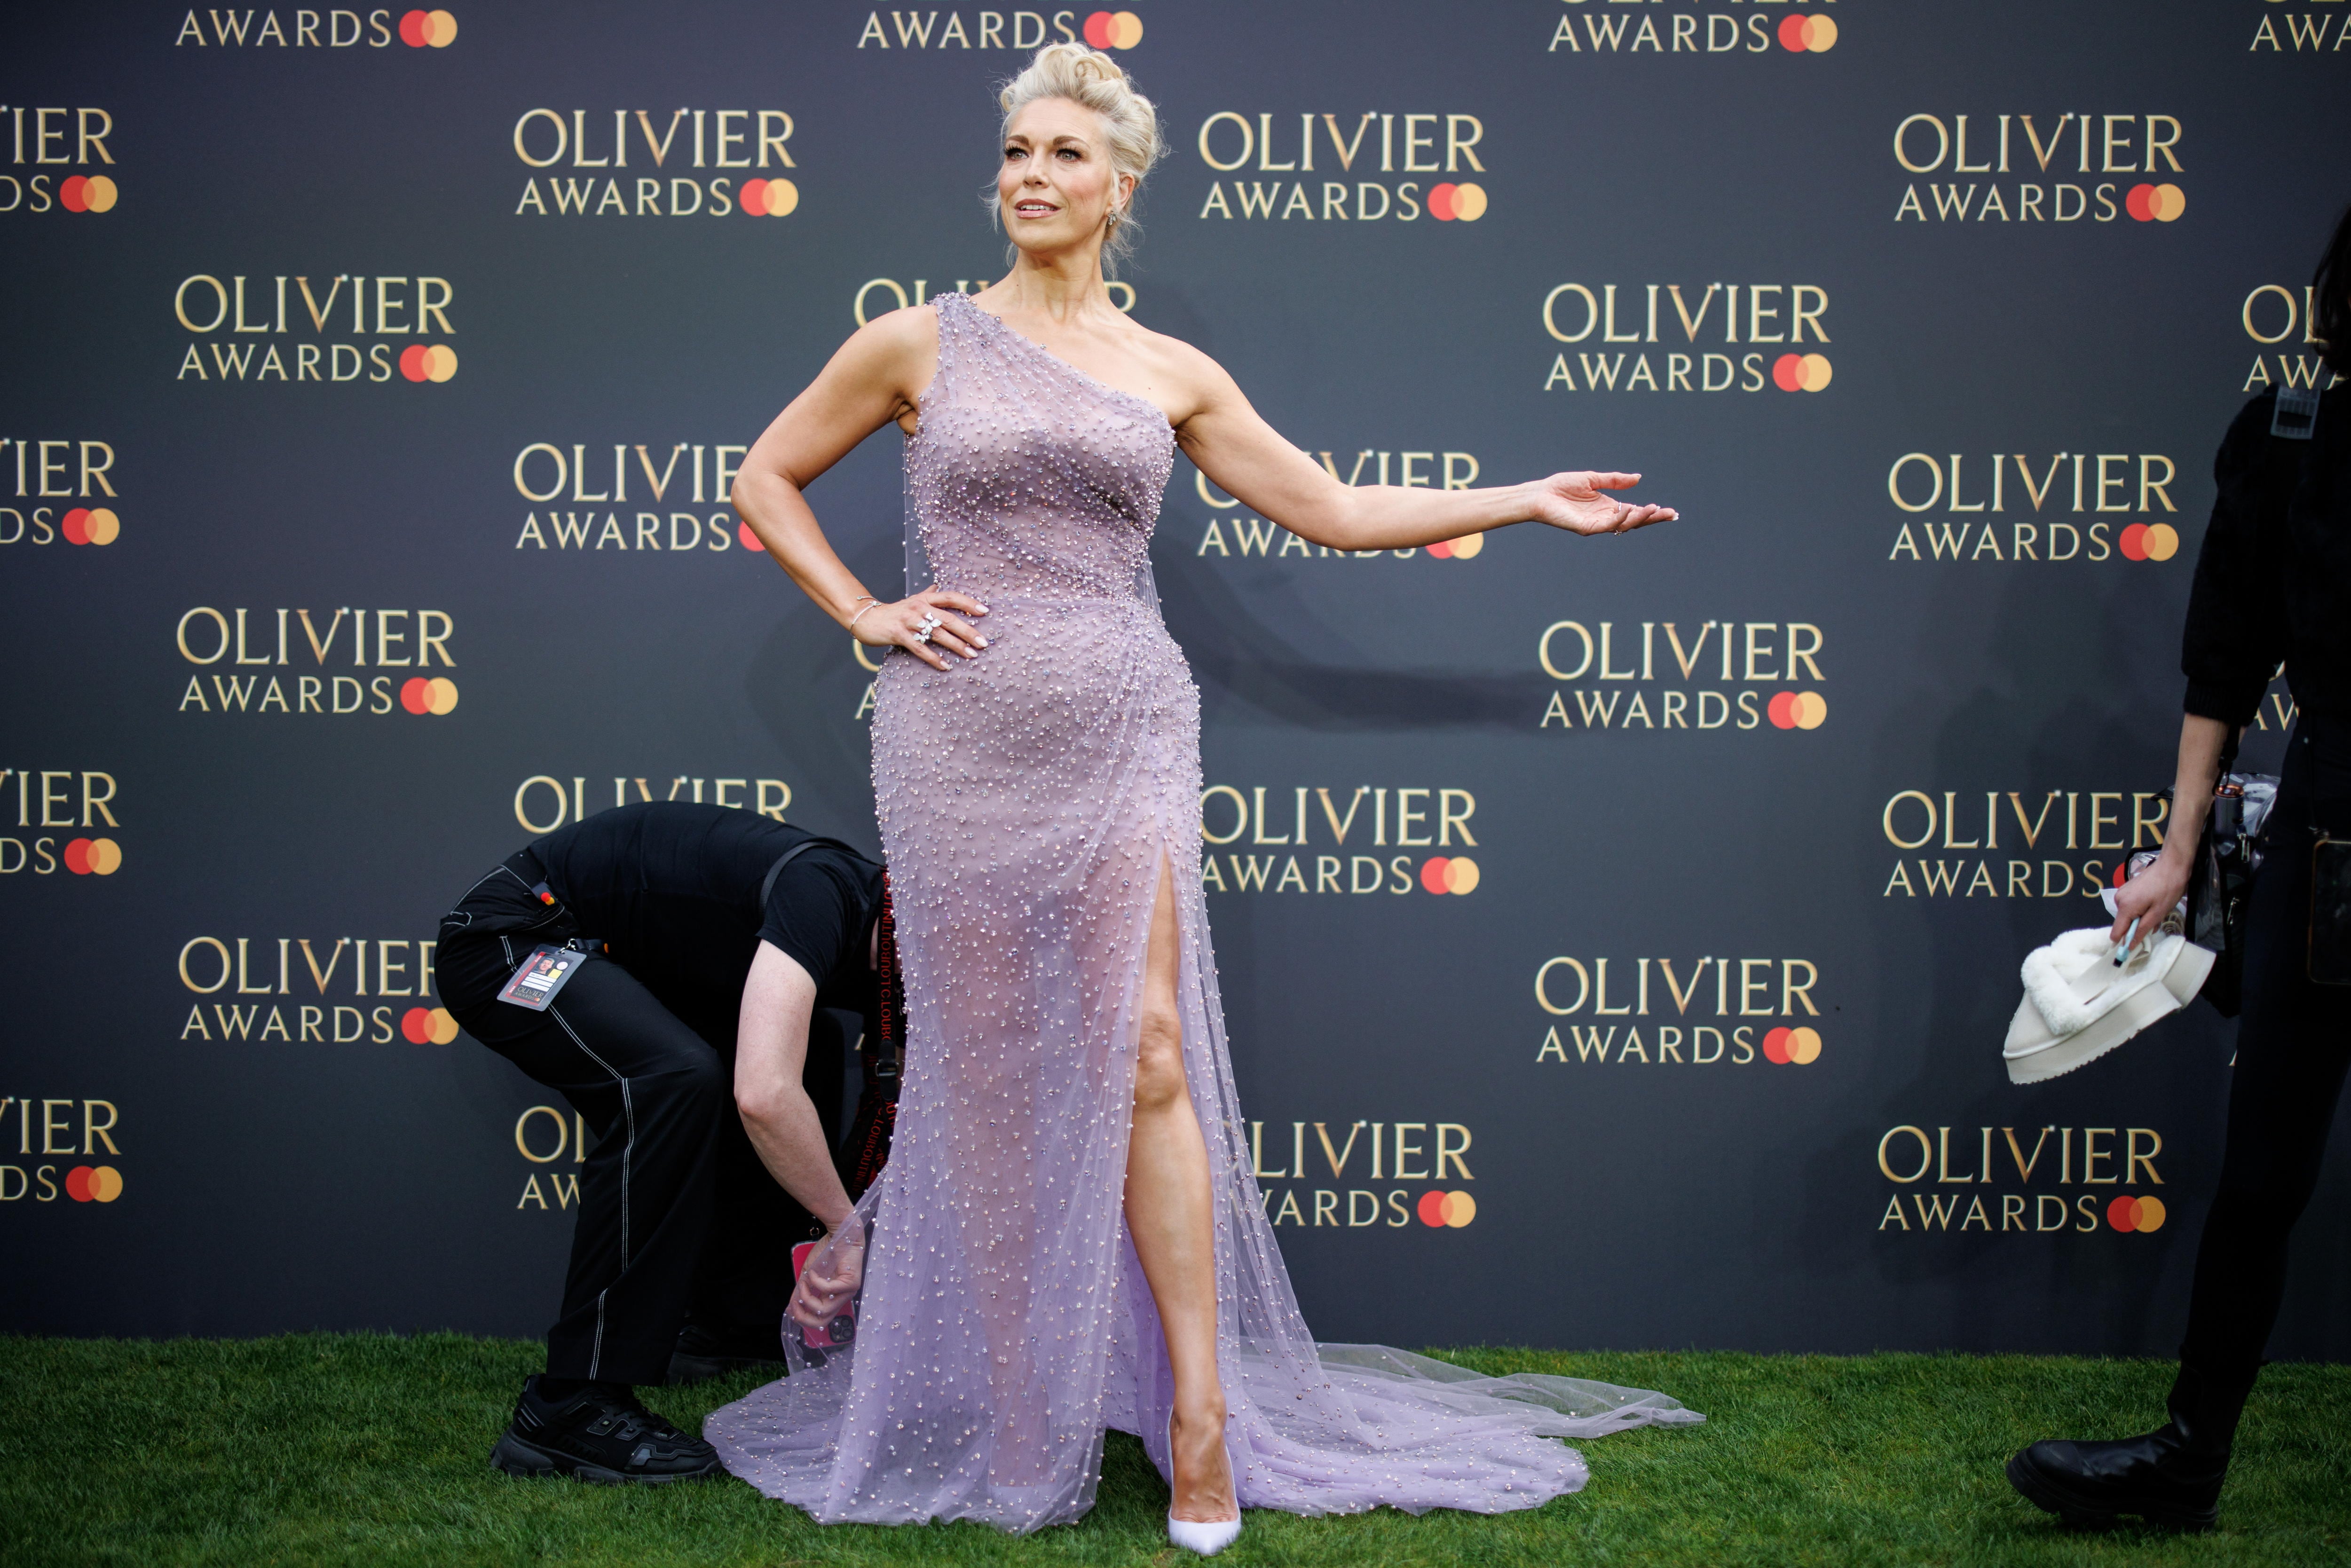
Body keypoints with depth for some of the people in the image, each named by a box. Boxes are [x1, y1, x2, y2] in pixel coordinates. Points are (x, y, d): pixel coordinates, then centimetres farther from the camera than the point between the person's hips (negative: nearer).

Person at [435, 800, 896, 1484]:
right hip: (508, 939, -10)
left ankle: (737, 1319, 19)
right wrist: (849, 1229, -26)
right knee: (675, 1080, -32)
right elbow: (763, 1096, -40)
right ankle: (570, 1408, -26)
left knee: (808, 1048, 13)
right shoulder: (822, 896, -27)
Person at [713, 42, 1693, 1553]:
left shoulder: (1172, 372, 9)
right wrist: (864, 611, 1)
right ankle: (1010, 1411, 16)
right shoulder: (919, 342, 5)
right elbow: (768, 478, 13)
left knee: (1144, 1056, -5)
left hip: (1123, 731, 1)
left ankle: (1201, 1408, 1)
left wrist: (1531, 498, 11)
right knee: (987, 1070, 4)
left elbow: (1334, 507, 13)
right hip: (963, 732, 0)